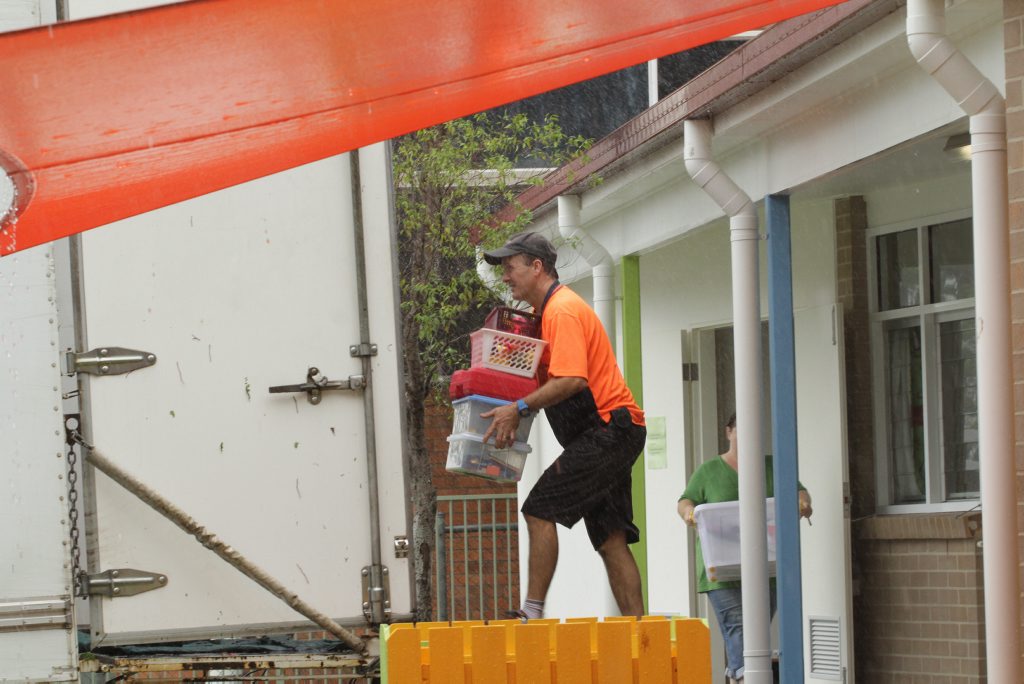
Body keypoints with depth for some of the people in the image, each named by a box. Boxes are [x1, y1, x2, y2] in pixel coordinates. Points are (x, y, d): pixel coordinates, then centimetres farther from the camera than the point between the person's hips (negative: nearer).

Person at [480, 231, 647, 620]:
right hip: (609, 433, 11)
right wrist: (517, 409, 12)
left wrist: (520, 408, -23)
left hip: (608, 430, -11)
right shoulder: (550, 311, 20)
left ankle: (533, 613, -18)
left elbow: (572, 380, -25)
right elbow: (555, 380, 26)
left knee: (540, 509, -15)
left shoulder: (563, 310, -13)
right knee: (610, 538, 7)